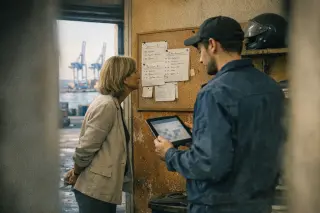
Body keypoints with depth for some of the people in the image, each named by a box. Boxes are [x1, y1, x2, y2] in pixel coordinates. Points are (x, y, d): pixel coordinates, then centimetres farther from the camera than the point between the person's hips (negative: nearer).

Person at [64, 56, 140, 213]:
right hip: (95, 188, -9)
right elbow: (86, 148, -19)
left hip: (104, 187, 9)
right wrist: (76, 174, -5)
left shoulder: (113, 104, 10)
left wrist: (76, 172, 8)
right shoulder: (106, 105, -20)